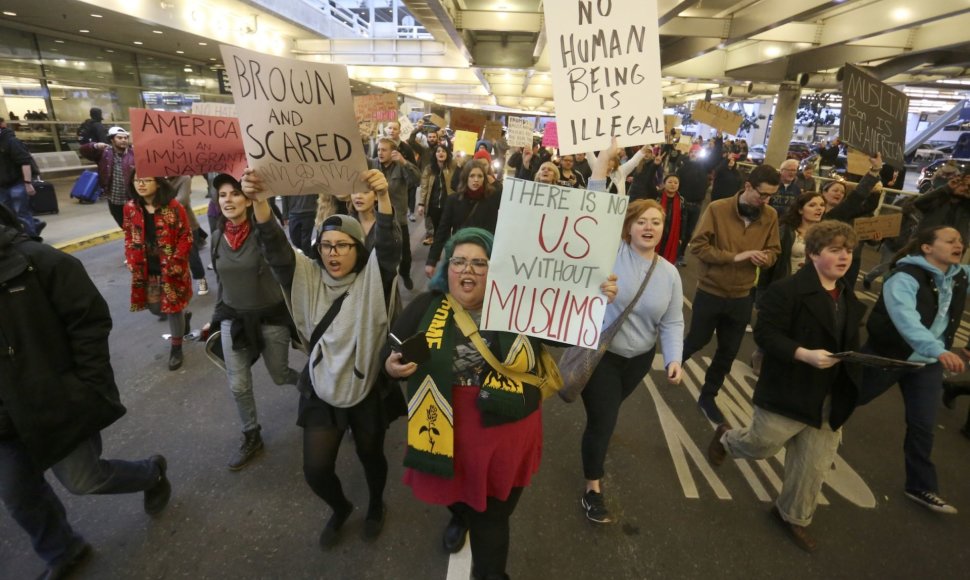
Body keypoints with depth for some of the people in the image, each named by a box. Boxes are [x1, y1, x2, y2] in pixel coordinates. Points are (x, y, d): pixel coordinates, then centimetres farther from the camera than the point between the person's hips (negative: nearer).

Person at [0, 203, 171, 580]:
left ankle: (152, 473, 35)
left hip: (57, 402, -6)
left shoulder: (38, 261, -17)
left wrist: (86, 385, -16)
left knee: (82, 480, 5)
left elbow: (90, 319, -15)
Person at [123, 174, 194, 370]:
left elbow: (186, 236, -10)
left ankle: (176, 348, 24)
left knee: (173, 309, 5)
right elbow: (129, 238, 10)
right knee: (155, 308, 13)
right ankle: (183, 317, 46)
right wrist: (133, 263, 0)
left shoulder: (173, 207, -13)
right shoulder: (130, 208, 1)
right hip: (146, 271, 5)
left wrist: (175, 263, -15)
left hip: (171, 270, -5)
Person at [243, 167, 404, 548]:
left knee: (370, 456, 19)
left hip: (369, 391, -2)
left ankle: (376, 505, 53)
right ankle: (340, 507, 42)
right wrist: (258, 200, -38)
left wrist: (383, 197, -47)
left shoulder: (372, 279, -13)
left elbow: (389, 246, -31)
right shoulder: (308, 277, -6)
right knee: (315, 470, 6)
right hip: (321, 392, 2)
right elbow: (275, 248, -20)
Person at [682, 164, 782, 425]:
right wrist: (734, 257, -22)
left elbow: (773, 251, 7)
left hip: (742, 296, 4)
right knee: (698, 340, 12)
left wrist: (765, 258, -17)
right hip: (710, 291, -4)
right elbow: (697, 246, -15)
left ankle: (708, 396, 32)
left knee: (728, 352, 12)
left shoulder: (771, 216, -1)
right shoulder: (717, 208, -13)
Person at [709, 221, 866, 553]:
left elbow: (848, 345, 17)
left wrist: (849, 390, 7)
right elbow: (764, 333, -20)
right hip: (788, 393, -7)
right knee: (762, 446, 11)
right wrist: (803, 354, -30)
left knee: (815, 466, 14)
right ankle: (726, 439, 45)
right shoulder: (787, 290, -18)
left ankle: (793, 516, 37)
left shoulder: (849, 299, 9)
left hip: (830, 401, 7)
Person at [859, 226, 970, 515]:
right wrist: (939, 350, -49)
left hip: (927, 364, 6)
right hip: (887, 356, -6)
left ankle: (921, 487, 25)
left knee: (923, 425, 10)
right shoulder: (905, 277, -23)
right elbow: (906, 319, -38)